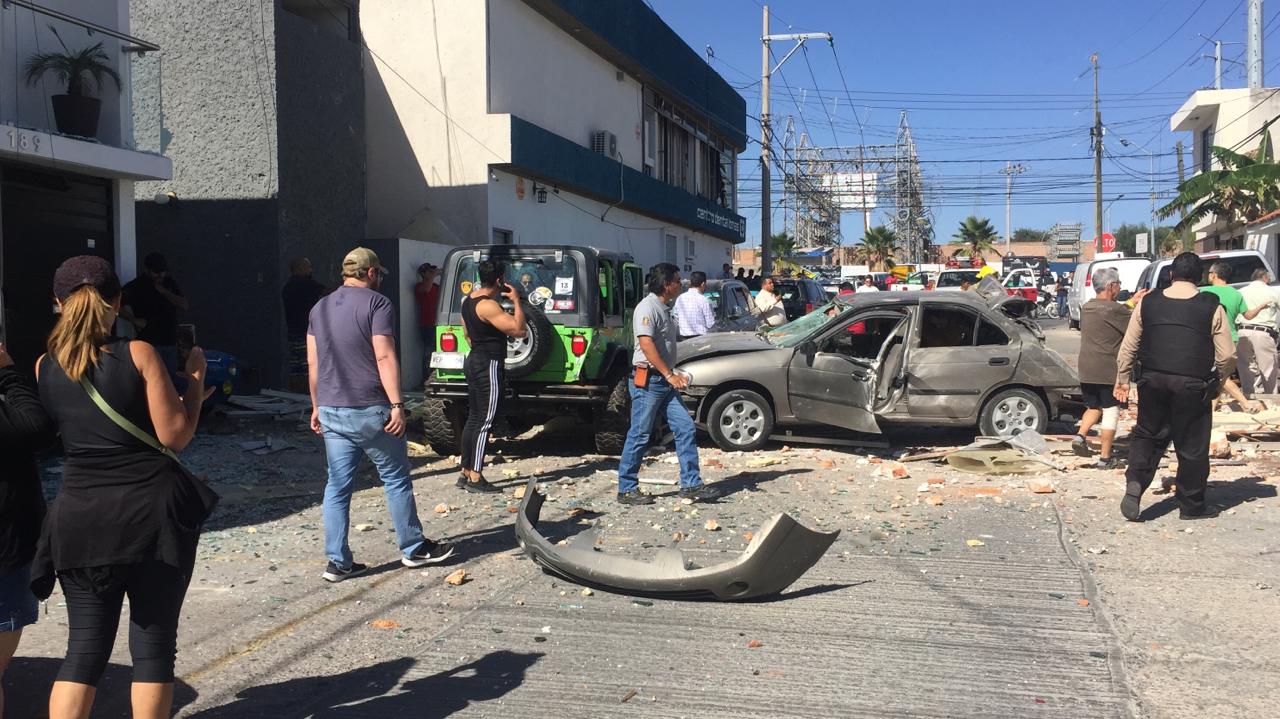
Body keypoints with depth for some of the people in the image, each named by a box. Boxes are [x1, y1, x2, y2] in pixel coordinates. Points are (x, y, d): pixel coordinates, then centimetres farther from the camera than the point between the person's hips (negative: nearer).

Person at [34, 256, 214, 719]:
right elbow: (175, 435, -10)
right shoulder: (138, 354, -9)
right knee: (153, 642, 7)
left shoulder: (43, 368, 2)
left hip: (80, 519, 3)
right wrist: (195, 380, 2)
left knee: (85, 646, 12)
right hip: (152, 511, -3)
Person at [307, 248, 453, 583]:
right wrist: (397, 405, -17)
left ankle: (338, 562, 10)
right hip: (370, 410, -6)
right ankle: (413, 549, 17)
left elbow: (313, 363, 14)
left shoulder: (320, 308, 13)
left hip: (331, 411, 6)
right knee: (396, 480, 7)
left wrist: (317, 407, 21)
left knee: (337, 486, 8)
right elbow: (384, 357, -16)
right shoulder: (377, 303, -7)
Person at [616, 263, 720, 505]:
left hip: (665, 380, 9)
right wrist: (669, 375, -21)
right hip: (648, 379, -9)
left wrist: (674, 375, 13)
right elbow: (646, 344, -21)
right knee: (639, 435, -2)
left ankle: (691, 484, 6)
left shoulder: (664, 309, 17)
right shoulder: (647, 307, -12)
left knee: (686, 429, 3)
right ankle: (626, 489, 8)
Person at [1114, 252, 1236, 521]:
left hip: (1152, 381, 2)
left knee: (1148, 434, 17)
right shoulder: (1212, 307, -3)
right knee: (1192, 445, 9)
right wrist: (1216, 378, 18)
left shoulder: (1147, 303, 3)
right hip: (1193, 385, -2)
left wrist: (1122, 379, 16)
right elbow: (1227, 355, -1)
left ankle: (1135, 483, -4)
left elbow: (1128, 347, 7)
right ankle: (1191, 505, 20)